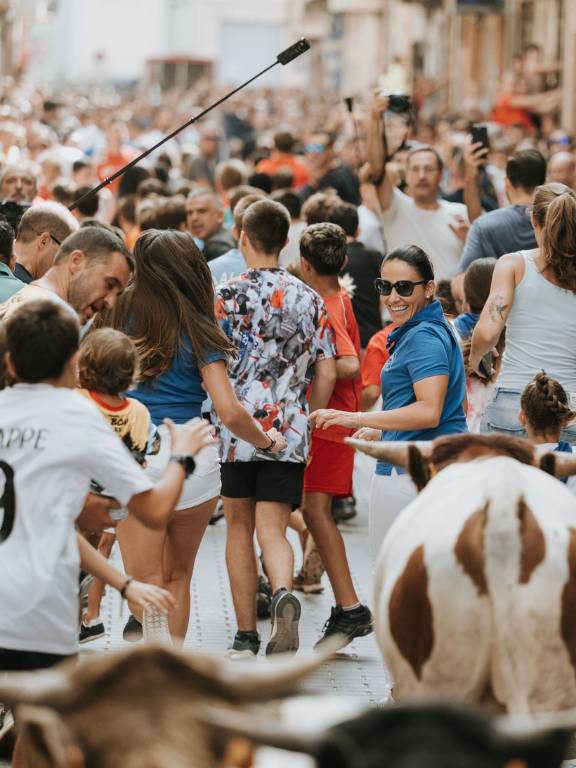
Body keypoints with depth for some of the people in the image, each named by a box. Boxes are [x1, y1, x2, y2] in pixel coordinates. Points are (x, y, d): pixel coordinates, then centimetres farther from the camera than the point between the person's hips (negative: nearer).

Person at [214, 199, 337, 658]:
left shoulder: (227, 296, -5)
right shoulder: (309, 299, 7)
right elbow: (326, 374, 7)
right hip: (290, 431, 2)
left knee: (239, 526, 11)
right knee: (272, 529, 0)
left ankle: (246, 637, 14)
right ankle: (283, 594, -32)